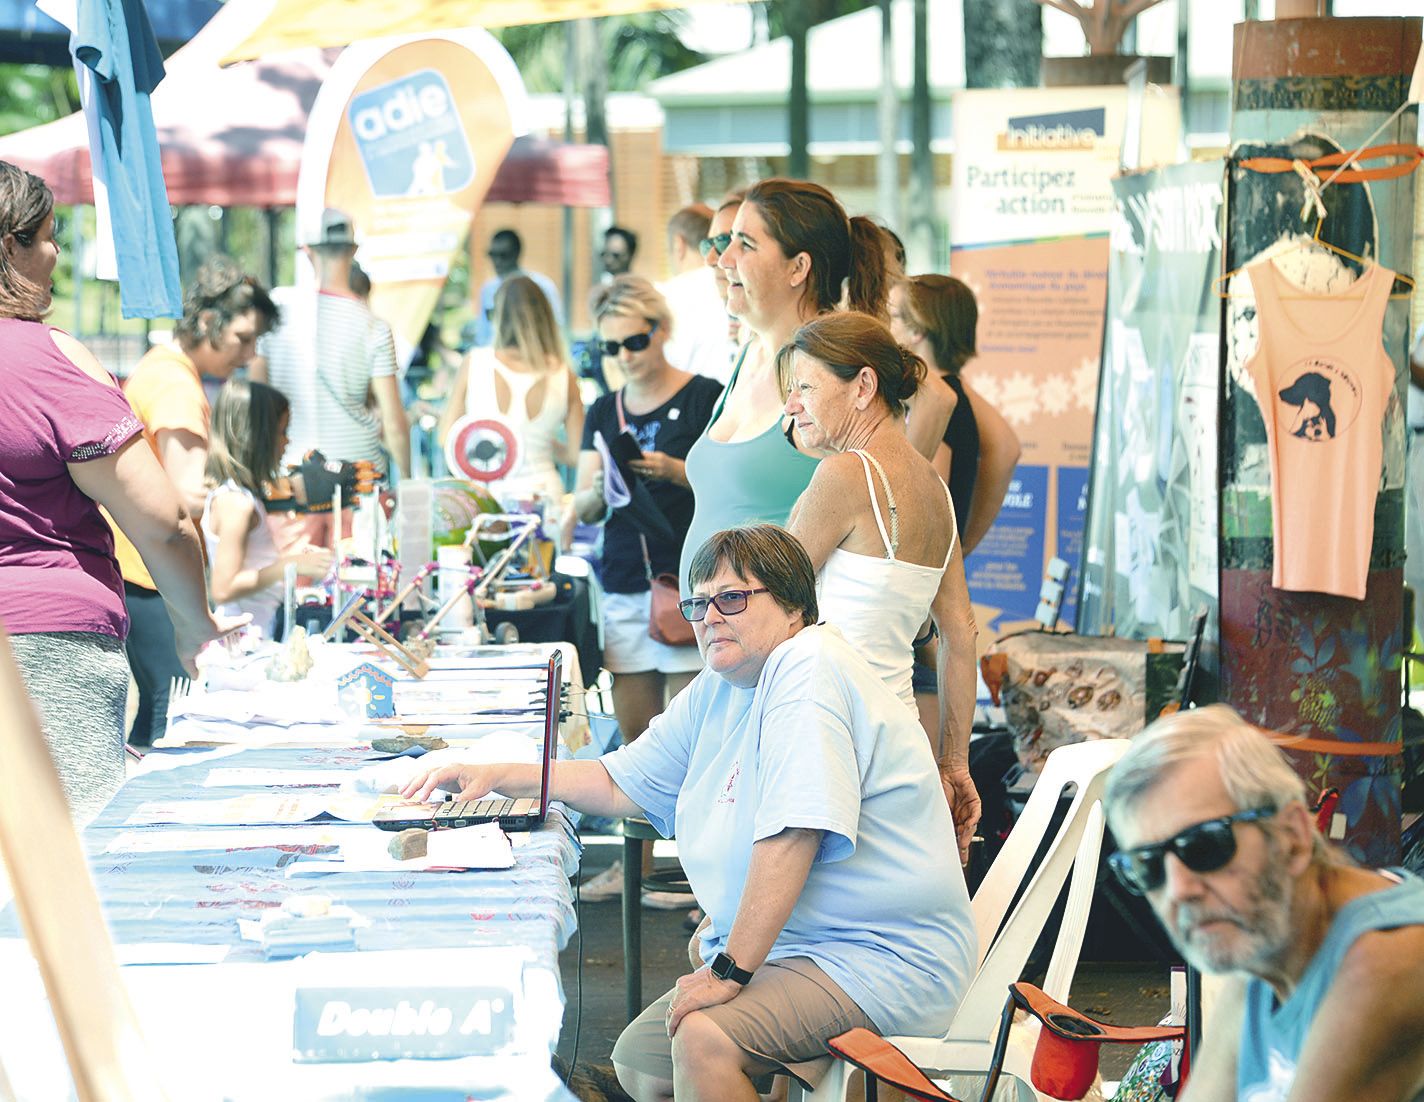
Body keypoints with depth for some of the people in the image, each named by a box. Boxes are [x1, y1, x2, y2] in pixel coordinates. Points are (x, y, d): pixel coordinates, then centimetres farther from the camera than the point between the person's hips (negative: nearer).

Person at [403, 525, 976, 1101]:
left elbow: (791, 834, -26)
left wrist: (732, 969, -25)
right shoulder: (717, 692, 13)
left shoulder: (809, 669, -18)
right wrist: (496, 776, 10)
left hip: (885, 958, -10)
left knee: (705, 1039, -29)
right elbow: (620, 783, 22)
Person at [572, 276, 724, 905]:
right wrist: (601, 487, -8)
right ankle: (636, 860, 17)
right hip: (624, 586, 5)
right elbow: (583, 510, 13)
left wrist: (676, 471, -18)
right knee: (634, 733, 8)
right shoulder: (604, 414, 15)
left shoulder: (706, 399, -1)